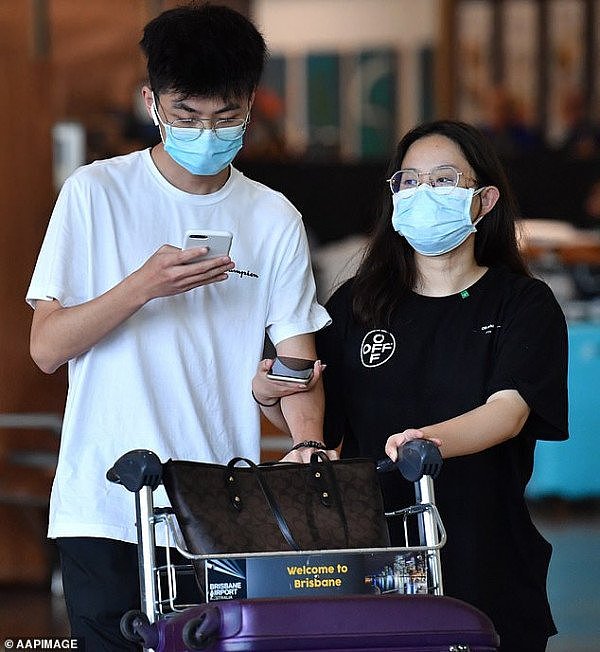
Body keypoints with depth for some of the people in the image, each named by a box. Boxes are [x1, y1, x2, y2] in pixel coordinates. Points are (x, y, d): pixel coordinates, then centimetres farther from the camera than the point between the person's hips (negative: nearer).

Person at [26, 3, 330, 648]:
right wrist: (145, 285, -18)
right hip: (105, 513, -2)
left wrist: (308, 445, -17)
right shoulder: (97, 193, 1)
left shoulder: (274, 220, 7)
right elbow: (47, 346, -3)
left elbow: (296, 359, 4)